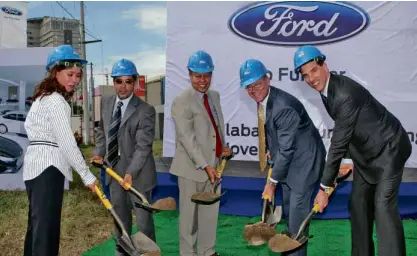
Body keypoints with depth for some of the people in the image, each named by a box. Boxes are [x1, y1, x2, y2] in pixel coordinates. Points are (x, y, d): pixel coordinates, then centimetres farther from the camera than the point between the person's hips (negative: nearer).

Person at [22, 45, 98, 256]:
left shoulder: (44, 96, 18)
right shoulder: (56, 101, -14)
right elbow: (67, 143, -19)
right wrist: (86, 175, -15)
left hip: (36, 164, 10)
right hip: (47, 167, -10)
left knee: (38, 224, 17)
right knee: (46, 227, -12)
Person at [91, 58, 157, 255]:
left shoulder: (146, 110, -17)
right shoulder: (106, 103, 2)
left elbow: (143, 146, -21)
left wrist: (131, 172, -30)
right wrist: (99, 152, 1)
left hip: (138, 172, -6)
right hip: (114, 169, 6)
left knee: (143, 217, 6)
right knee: (119, 216, 21)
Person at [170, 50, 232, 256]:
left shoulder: (215, 95, 10)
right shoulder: (181, 102, -15)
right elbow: (187, 138, -21)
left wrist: (223, 147, 6)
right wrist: (205, 165, -25)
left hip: (214, 165, 7)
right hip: (192, 167, -7)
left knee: (210, 211, 16)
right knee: (189, 213, 7)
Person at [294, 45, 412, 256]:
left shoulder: (345, 94, -31)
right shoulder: (326, 88, -2)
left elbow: (339, 143, -29)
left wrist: (324, 187, -23)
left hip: (388, 148, -9)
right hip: (365, 151, 9)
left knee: (383, 206, -15)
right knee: (358, 203, 9)